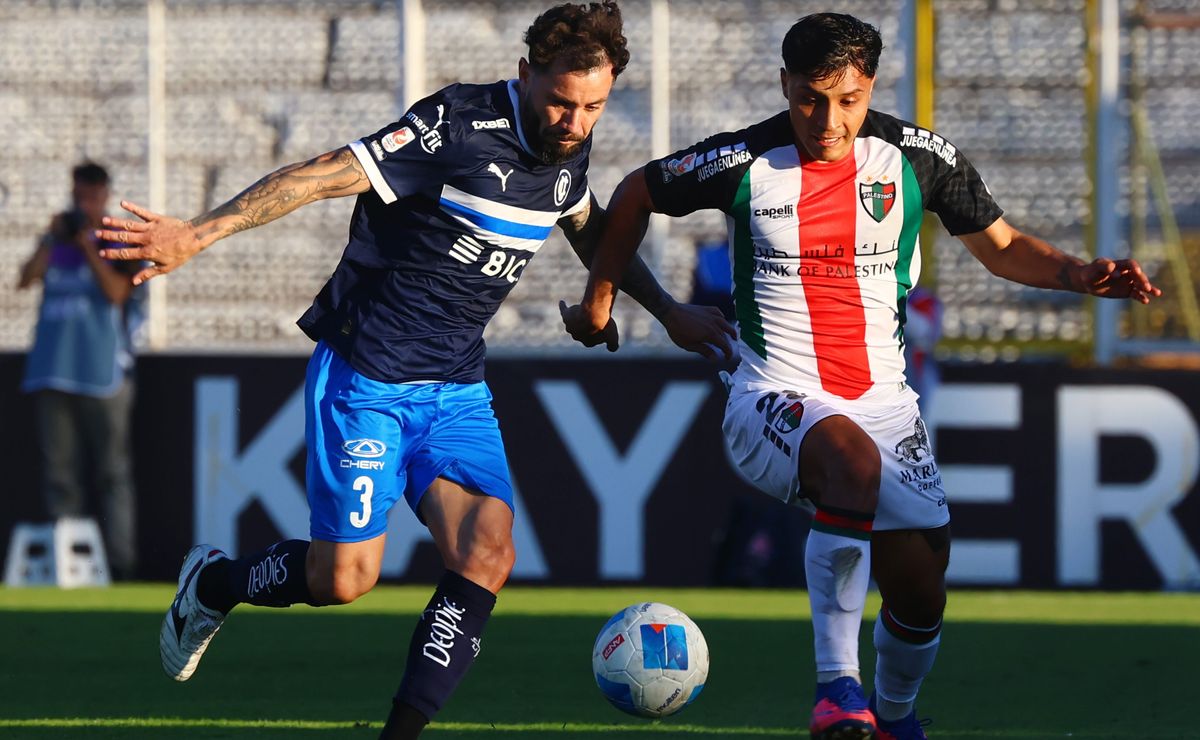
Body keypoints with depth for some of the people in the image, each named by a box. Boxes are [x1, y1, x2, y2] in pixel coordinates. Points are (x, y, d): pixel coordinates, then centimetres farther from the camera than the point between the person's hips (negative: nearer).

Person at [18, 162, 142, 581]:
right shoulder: (55, 243, 15)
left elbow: (116, 292, -11)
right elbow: (27, 279, 0)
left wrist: (86, 245, -11)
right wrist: (53, 238, -7)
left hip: (103, 372, -4)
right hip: (52, 372, 4)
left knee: (112, 471, -6)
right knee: (59, 471, 3)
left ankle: (121, 562, -8)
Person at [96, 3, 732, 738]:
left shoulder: (568, 149, 3)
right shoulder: (459, 127, -20)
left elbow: (591, 230, 27)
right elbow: (322, 176, -23)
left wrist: (670, 311, 28)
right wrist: (199, 233, -30)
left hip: (457, 387, 6)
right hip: (366, 375, -6)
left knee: (487, 553, -15)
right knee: (343, 579, -4)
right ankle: (211, 584, 27)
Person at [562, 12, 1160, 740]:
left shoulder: (918, 157, -1)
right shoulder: (744, 163, -7)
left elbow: (1001, 245, 11)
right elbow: (637, 193, 11)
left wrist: (1082, 274, -6)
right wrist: (600, 298, 15)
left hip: (882, 400, 4)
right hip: (775, 399, -4)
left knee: (921, 594, -2)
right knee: (852, 455, -38)